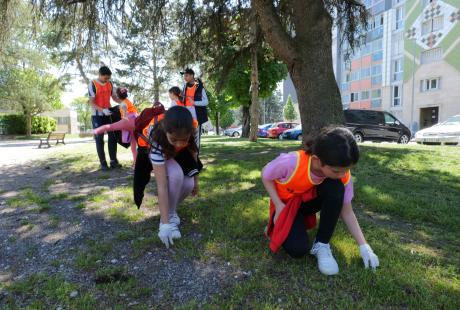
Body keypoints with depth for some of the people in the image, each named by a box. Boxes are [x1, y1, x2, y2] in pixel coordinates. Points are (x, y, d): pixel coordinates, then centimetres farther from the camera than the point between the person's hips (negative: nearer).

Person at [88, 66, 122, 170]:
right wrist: (103, 110, -28)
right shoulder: (92, 84, -11)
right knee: (99, 139, 0)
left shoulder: (110, 84, 2)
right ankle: (103, 163, 5)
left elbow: (114, 97, 10)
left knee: (113, 137, 4)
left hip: (109, 114, 5)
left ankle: (113, 161, 11)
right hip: (97, 115, -5)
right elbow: (92, 103, -13)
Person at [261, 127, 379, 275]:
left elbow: (346, 212, -12)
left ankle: (321, 245, -15)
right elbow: (265, 176, -17)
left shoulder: (342, 175, -24)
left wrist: (364, 246, -17)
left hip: (310, 199, 4)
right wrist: (279, 206, -22)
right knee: (298, 249, -27)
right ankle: (278, 224, 7)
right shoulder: (292, 163, -37)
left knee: (336, 187, -31)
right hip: (286, 203, -3)